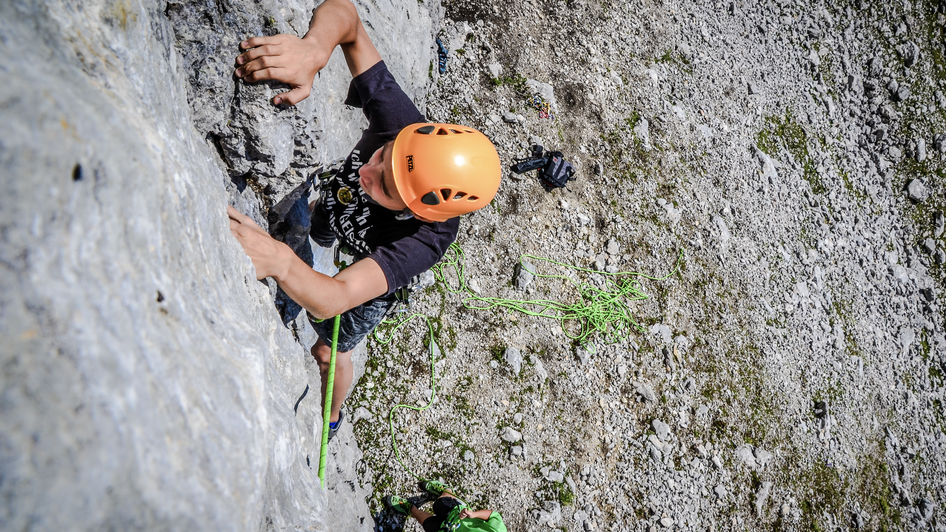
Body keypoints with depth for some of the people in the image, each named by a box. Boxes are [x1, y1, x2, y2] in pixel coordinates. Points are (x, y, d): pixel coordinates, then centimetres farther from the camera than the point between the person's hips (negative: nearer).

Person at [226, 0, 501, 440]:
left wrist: (282, 263, -78)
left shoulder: (428, 237, -50)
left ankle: (331, 419, 58)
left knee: (330, 351, 23)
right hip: (328, 217, 2)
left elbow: (336, 298, -58)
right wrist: (314, 48, -59)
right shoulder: (400, 122, -41)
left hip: (364, 286, -2)